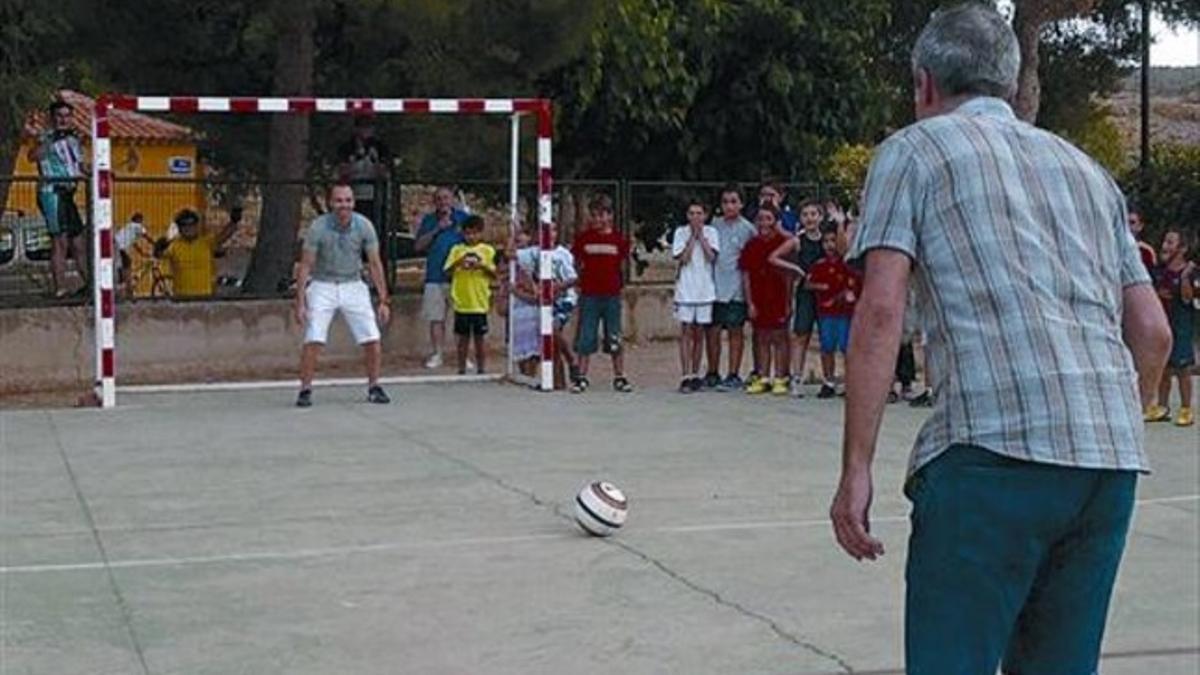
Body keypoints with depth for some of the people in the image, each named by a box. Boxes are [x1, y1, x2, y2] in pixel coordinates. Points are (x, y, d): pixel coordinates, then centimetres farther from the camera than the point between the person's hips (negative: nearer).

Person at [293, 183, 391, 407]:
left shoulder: (364, 226, -10)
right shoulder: (318, 227, -16)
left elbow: (375, 264, -3)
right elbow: (305, 266, -11)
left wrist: (383, 300, -5)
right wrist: (300, 303, -15)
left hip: (353, 286, 2)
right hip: (323, 287, -2)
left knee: (372, 339, -5)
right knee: (313, 340, -15)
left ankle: (374, 387, 13)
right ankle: (305, 390, -2)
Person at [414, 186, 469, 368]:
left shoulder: (462, 218, 8)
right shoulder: (428, 220, 13)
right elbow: (418, 246, 4)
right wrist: (437, 229, -4)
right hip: (435, 276, 2)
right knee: (436, 319, 3)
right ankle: (436, 355, 12)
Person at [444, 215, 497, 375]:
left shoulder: (487, 250, 3)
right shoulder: (457, 250, 6)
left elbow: (494, 275, 1)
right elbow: (448, 271, 0)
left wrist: (482, 266, -16)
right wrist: (458, 263, -17)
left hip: (480, 302, -1)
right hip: (461, 302, 1)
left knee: (479, 338, 5)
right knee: (463, 338, 7)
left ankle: (481, 369, 12)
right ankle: (461, 370, 13)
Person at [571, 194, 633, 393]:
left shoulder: (618, 239, 2)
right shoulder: (584, 238, 1)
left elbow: (623, 266, 11)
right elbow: (576, 263, 9)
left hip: (612, 294, 0)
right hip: (589, 294, 0)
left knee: (615, 338, 6)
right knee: (585, 338, 2)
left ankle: (619, 377, 15)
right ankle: (582, 377, 9)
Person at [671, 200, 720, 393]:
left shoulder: (711, 232, 4)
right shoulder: (681, 232, 1)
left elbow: (712, 257, -8)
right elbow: (682, 258, -9)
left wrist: (701, 236, -7)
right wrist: (693, 236, -8)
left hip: (705, 290, 2)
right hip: (685, 289, -2)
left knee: (699, 333, 7)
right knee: (686, 332, -4)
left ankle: (695, 375, 16)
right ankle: (686, 377, -4)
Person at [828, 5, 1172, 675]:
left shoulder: (915, 150, 10)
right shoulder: (1087, 168, 26)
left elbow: (881, 312, -4)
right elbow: (1153, 333, 21)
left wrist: (856, 469, -4)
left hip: (994, 448, -6)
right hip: (1114, 457, 6)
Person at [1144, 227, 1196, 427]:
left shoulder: (1190, 270, -7)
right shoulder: (1158, 270, 9)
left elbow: (1187, 297, -16)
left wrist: (1185, 276, -28)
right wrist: (1157, 293, -4)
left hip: (1181, 323, -6)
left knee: (1182, 367, -3)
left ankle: (1186, 410, 3)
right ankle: (1162, 407, 20)